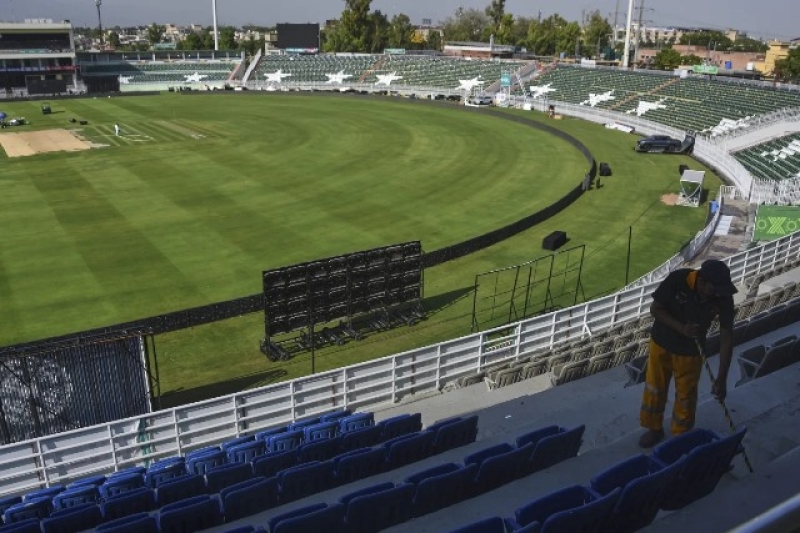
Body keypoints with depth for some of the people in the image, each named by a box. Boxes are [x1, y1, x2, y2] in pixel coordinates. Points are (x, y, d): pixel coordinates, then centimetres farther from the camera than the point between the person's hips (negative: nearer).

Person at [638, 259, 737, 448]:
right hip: (661, 343, 0)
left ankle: (681, 436, 38)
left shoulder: (724, 298, -25)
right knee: (654, 389, 17)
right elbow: (655, 309, -18)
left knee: (686, 396, 15)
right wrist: (681, 328, -33)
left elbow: (726, 336, -21)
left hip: (690, 351, 0)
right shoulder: (677, 279, -30)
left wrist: (721, 377, -25)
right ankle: (654, 428, 41)